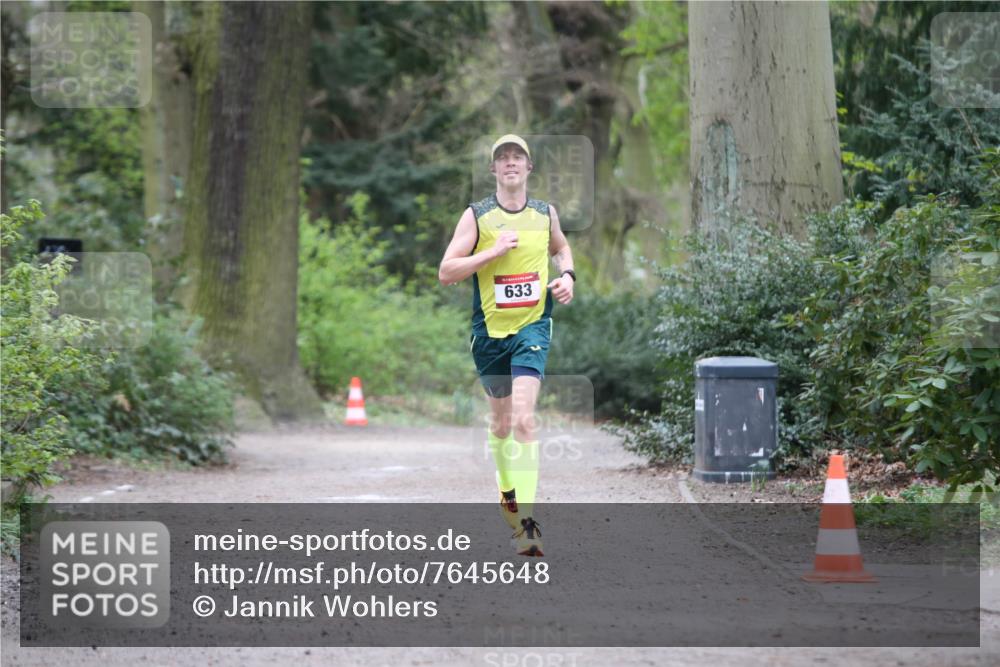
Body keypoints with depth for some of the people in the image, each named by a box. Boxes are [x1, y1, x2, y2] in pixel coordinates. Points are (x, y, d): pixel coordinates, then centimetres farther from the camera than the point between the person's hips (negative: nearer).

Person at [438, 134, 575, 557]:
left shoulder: (545, 214, 6)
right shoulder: (476, 216, -2)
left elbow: (561, 248, 28)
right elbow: (446, 272, -8)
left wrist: (567, 275, 8)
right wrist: (493, 251, -17)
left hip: (533, 326, -1)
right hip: (490, 330, 1)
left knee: (523, 416, -17)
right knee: (500, 418, 14)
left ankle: (526, 517, -21)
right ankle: (507, 491, 41)